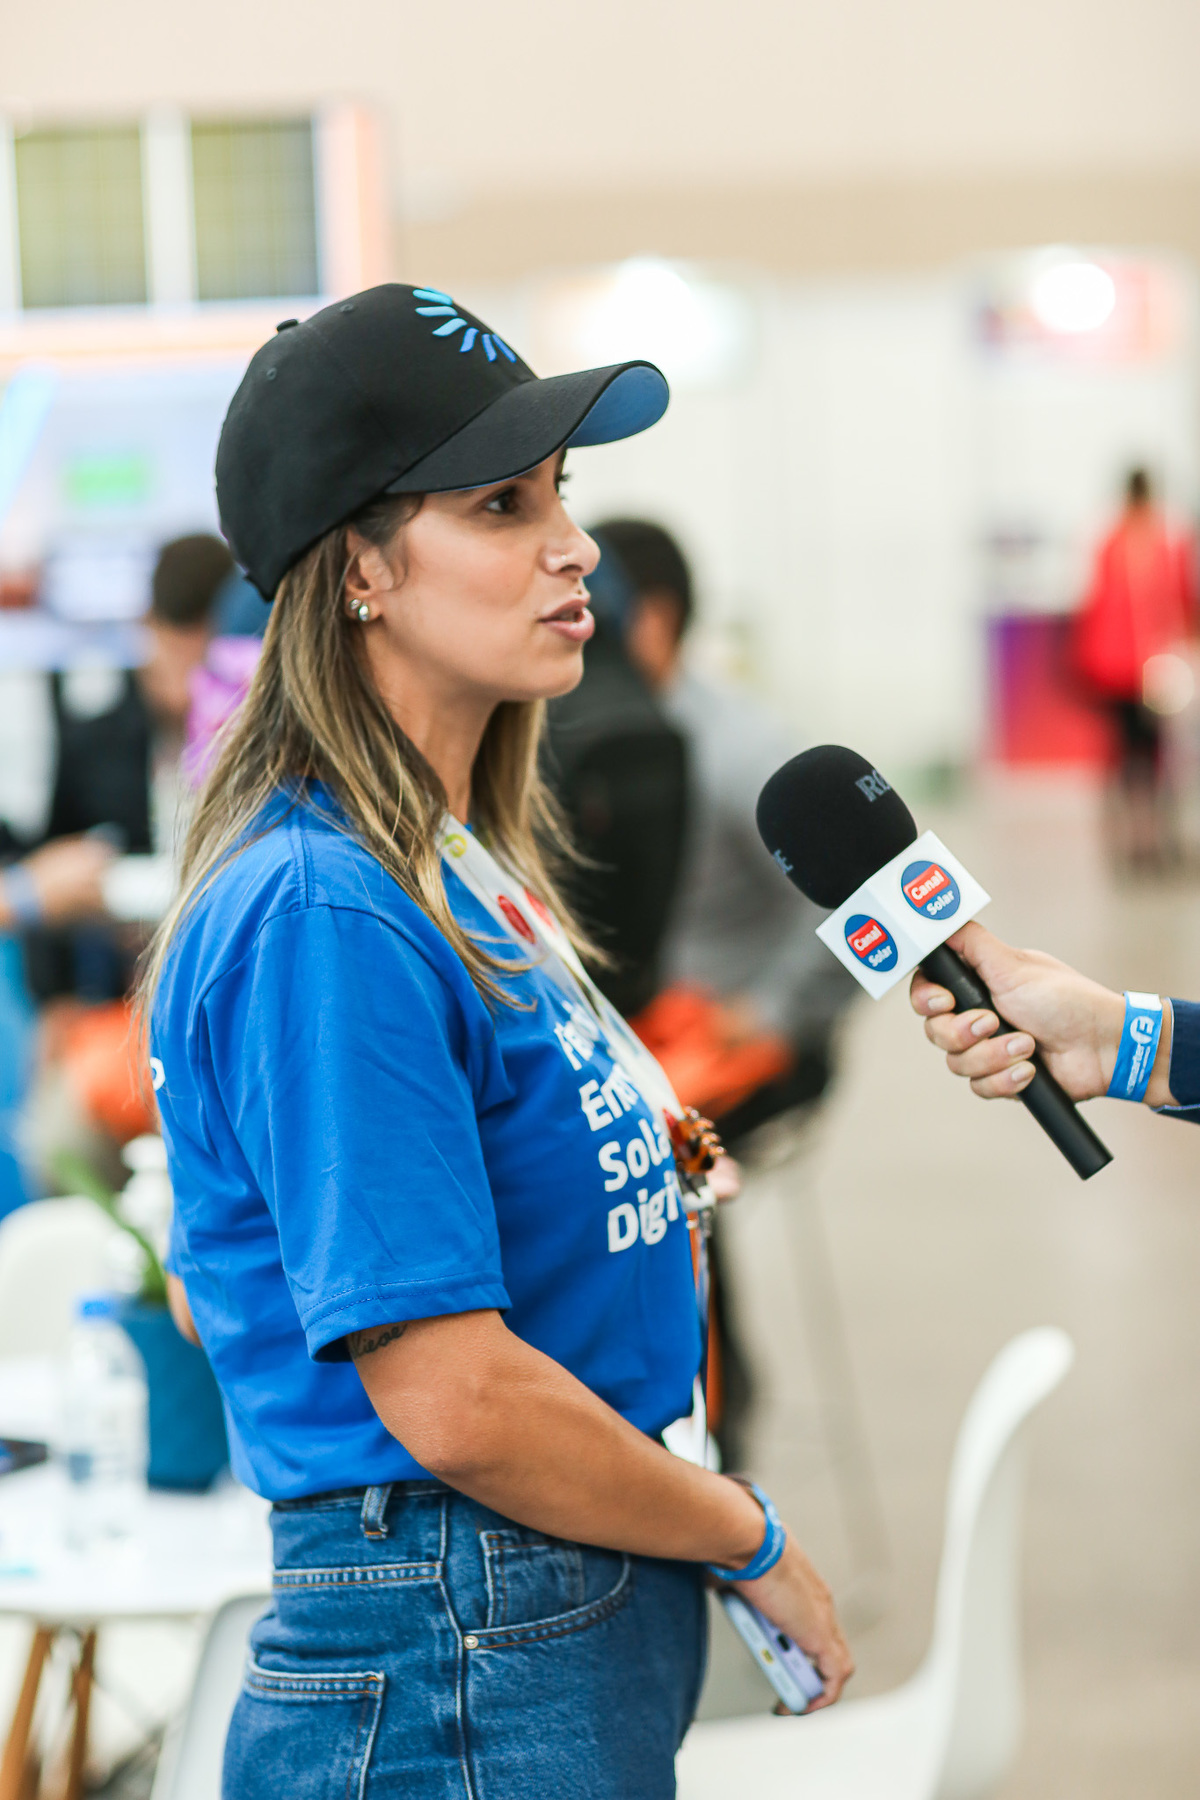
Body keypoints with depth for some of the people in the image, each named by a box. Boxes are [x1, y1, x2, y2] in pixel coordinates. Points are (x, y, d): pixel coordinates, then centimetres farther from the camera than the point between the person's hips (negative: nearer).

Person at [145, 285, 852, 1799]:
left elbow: (214, 1284, 18)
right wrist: (755, 1543, -9)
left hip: (599, 1645, 9)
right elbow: (453, 1401, -23)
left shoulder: (467, 874, 10)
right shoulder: (323, 917, -20)